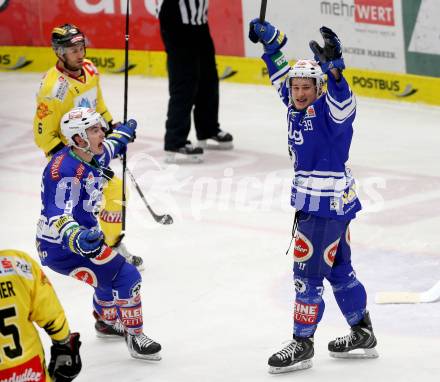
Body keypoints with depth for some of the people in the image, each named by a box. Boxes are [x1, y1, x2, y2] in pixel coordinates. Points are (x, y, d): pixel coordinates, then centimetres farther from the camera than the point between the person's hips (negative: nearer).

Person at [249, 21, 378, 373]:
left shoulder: (327, 111, -17)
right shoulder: (296, 107, 7)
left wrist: (333, 67, -56)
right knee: (339, 270, 18)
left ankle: (302, 345, 5)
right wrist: (271, 40, 21)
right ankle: (363, 335, 30)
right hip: (314, 201, 10)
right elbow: (282, 76, 24)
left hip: (326, 205, -10)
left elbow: (343, 102, -41)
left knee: (308, 272, -4)